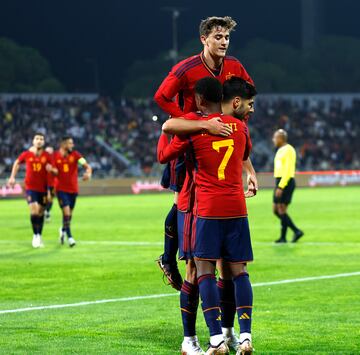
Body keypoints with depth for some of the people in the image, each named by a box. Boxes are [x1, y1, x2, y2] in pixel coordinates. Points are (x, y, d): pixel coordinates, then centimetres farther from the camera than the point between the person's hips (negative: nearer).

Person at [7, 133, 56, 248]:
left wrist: (51, 169, -18)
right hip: (30, 187, -2)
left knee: (40, 212, 8)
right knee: (34, 210, -16)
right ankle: (35, 235, -2)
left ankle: (39, 236, 23)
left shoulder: (47, 156, 0)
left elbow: (54, 170, 5)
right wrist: (12, 177, 13)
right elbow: (17, 163, 17)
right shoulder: (26, 154, -1)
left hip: (43, 188, 2)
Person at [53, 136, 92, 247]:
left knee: (69, 213, 12)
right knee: (66, 212, -14)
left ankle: (63, 230, 40)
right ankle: (69, 237, -8)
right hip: (61, 189, -3)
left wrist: (88, 172, -34)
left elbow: (86, 165, -13)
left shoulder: (75, 155, -3)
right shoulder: (55, 156, -5)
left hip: (73, 189, 3)